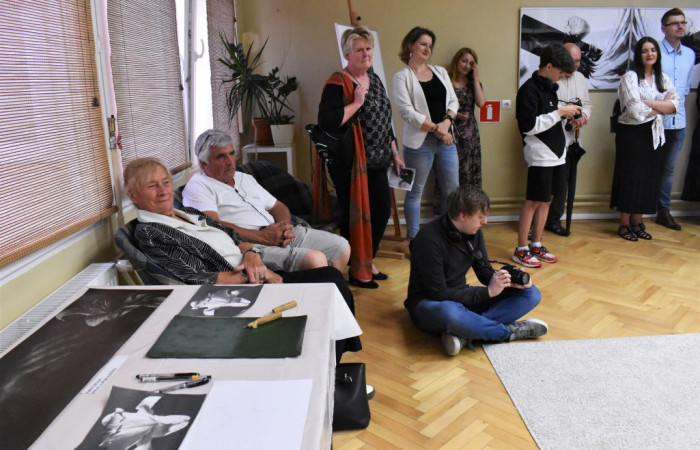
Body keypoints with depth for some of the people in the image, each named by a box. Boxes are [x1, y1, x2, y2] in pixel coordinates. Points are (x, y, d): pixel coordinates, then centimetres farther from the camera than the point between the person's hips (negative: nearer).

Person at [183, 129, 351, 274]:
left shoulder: (245, 178, 24)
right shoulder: (198, 186, -1)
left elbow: (277, 206, 25)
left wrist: (285, 227, 0)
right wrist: (261, 237, -20)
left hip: (279, 234, 9)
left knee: (341, 247, 3)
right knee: (315, 259, -29)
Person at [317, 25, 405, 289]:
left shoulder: (374, 80, 13)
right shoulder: (338, 84, -12)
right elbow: (326, 122, -24)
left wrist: (394, 154, 18)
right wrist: (356, 103, -23)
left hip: (376, 163, 8)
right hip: (350, 165, -8)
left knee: (382, 212, 13)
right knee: (355, 216, 2)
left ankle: (368, 262, 32)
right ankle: (356, 271, 19)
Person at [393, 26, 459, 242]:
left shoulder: (440, 71, 14)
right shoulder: (401, 76, -3)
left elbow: (453, 101, 10)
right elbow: (407, 111, -13)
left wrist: (446, 122, -11)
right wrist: (435, 129, -15)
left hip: (446, 139, 6)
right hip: (420, 141, -5)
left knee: (452, 189, 10)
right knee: (415, 192, 5)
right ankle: (413, 239, 16)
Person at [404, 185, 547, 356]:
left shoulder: (474, 231, -2)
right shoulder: (429, 239, -23)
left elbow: (484, 271, 7)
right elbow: (438, 294, -24)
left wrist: (508, 280, -15)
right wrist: (488, 291, -24)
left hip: (461, 297, 8)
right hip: (430, 304, -7)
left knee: (531, 293, -5)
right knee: (449, 312, -45)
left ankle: (464, 333, -23)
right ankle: (510, 331, -18)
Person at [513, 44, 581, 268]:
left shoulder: (549, 87, 14)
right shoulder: (529, 89, -13)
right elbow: (529, 125, -21)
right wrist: (559, 112, -18)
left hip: (556, 153, 9)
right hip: (540, 156, -9)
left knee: (546, 200, 12)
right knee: (533, 201, -3)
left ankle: (536, 246, 22)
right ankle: (521, 250, 6)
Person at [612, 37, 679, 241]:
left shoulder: (663, 78, 10)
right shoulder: (630, 77, -8)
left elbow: (674, 106, -2)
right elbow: (636, 110, -18)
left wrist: (649, 103, -15)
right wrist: (661, 106, -5)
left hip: (653, 134, 6)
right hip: (631, 133, -6)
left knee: (647, 179, 8)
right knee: (630, 178, -1)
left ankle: (637, 223, 19)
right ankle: (624, 225, 9)